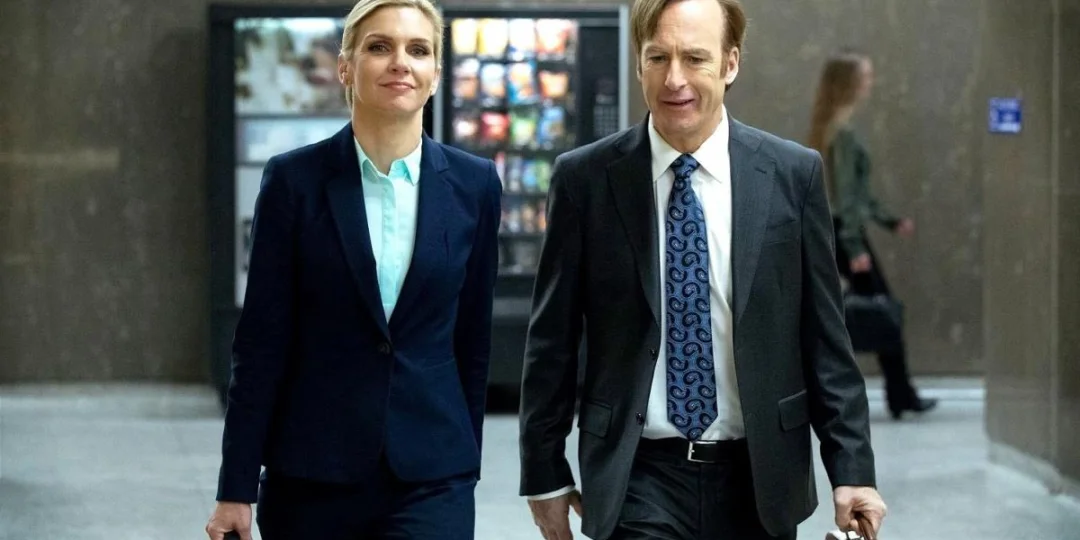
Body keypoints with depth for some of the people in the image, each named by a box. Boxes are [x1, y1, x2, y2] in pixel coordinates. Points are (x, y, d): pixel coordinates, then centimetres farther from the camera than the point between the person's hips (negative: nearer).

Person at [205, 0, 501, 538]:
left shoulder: (473, 185, 2)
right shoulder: (295, 180, -3)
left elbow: (472, 339, 8)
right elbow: (261, 341, -3)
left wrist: (466, 468, 11)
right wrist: (237, 488, -4)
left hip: (430, 475, 1)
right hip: (312, 472, 0)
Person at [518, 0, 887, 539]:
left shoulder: (793, 174, 0)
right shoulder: (584, 178, -3)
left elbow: (824, 338, 2)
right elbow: (551, 341, 3)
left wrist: (852, 471, -1)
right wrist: (544, 473, 5)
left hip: (757, 478, 2)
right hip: (638, 479, -1)